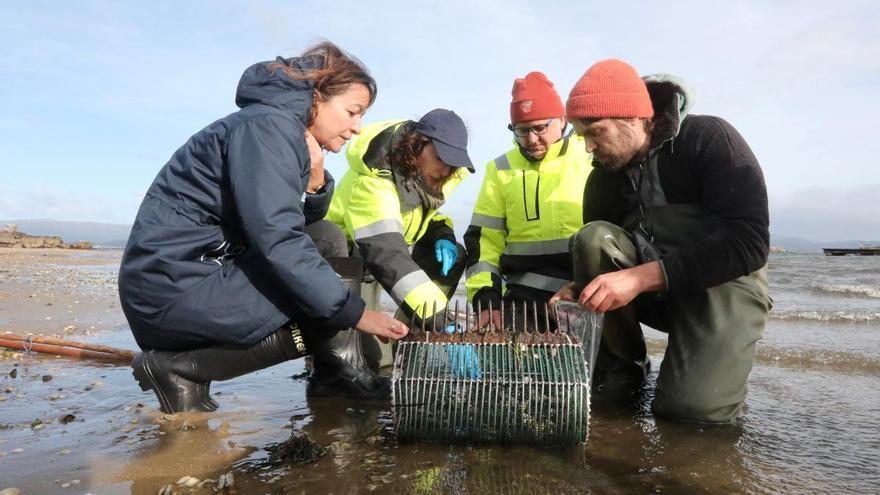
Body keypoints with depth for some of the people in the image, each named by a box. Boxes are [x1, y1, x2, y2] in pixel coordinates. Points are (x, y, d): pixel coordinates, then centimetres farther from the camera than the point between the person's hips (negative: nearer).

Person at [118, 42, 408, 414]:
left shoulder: (288, 133, 13)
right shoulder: (268, 126, -16)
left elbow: (294, 227, 13)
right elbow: (279, 240, -26)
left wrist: (315, 181, -6)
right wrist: (355, 312, -24)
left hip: (202, 270, 9)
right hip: (173, 282, -9)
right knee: (324, 313, -13)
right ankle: (177, 366, -6)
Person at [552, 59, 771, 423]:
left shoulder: (709, 139, -16)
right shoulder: (602, 178, 0)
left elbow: (748, 242, -26)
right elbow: (595, 254, 4)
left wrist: (639, 276, -34)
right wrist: (581, 289, -20)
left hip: (722, 284, -4)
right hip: (654, 295, 5)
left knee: (693, 408, -27)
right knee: (593, 239, -23)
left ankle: (719, 366, 9)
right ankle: (620, 371, -8)